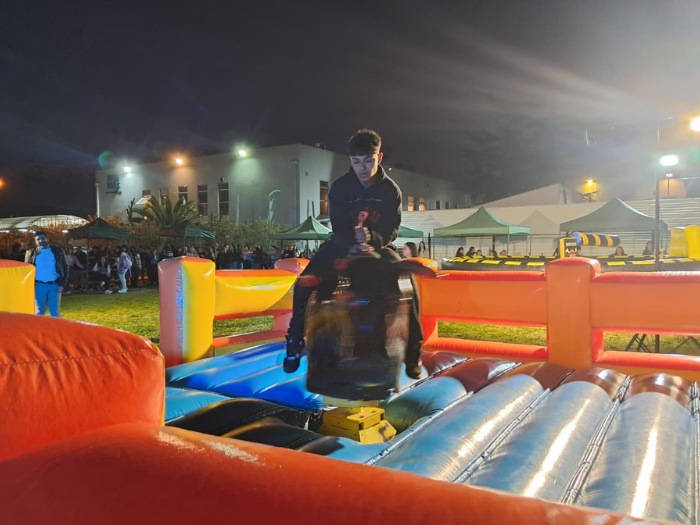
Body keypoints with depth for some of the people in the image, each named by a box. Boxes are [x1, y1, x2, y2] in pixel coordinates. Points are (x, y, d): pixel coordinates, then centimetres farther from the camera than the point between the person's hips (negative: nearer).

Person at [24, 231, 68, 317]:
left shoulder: (58, 252, 7)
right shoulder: (31, 253, 8)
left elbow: (65, 268, 7)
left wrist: (62, 284, -3)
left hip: (54, 285, 0)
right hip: (39, 286, 0)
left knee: (55, 313, 3)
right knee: (39, 313, 5)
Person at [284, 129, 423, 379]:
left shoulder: (391, 190, -7)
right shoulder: (339, 188, -10)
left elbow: (392, 229, -10)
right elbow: (338, 227, -13)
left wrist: (372, 240, -31)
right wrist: (355, 244, -34)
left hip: (378, 246, 0)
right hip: (344, 245, 0)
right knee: (305, 283, -17)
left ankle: (413, 350, -4)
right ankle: (296, 341, 2)